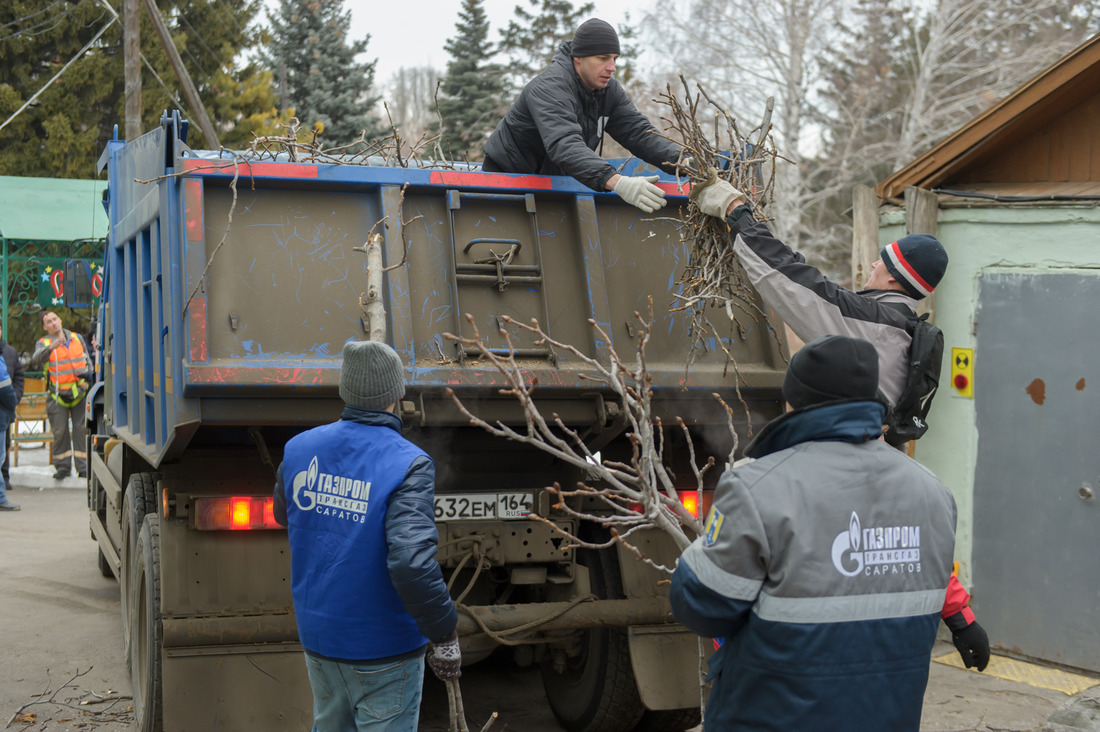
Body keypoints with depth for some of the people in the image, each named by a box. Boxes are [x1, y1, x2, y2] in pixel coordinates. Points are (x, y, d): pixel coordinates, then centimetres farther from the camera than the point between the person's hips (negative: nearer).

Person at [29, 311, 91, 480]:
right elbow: (37, 359, -21)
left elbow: (87, 360, 21)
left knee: (82, 429, 0)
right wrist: (51, 347, -37)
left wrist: (88, 373, 0)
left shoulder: (77, 338, 12)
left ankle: (84, 467, 5)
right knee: (60, 431, 0)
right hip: (58, 395, -2)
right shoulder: (43, 343, 1)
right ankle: (62, 467, 11)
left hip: (80, 391, 2)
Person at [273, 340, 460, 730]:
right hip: (384, 649, -6)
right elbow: (411, 561, -31)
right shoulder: (408, 466, -21)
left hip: (318, 636, 6)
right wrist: (445, 635, -20)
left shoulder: (299, 449, -3)